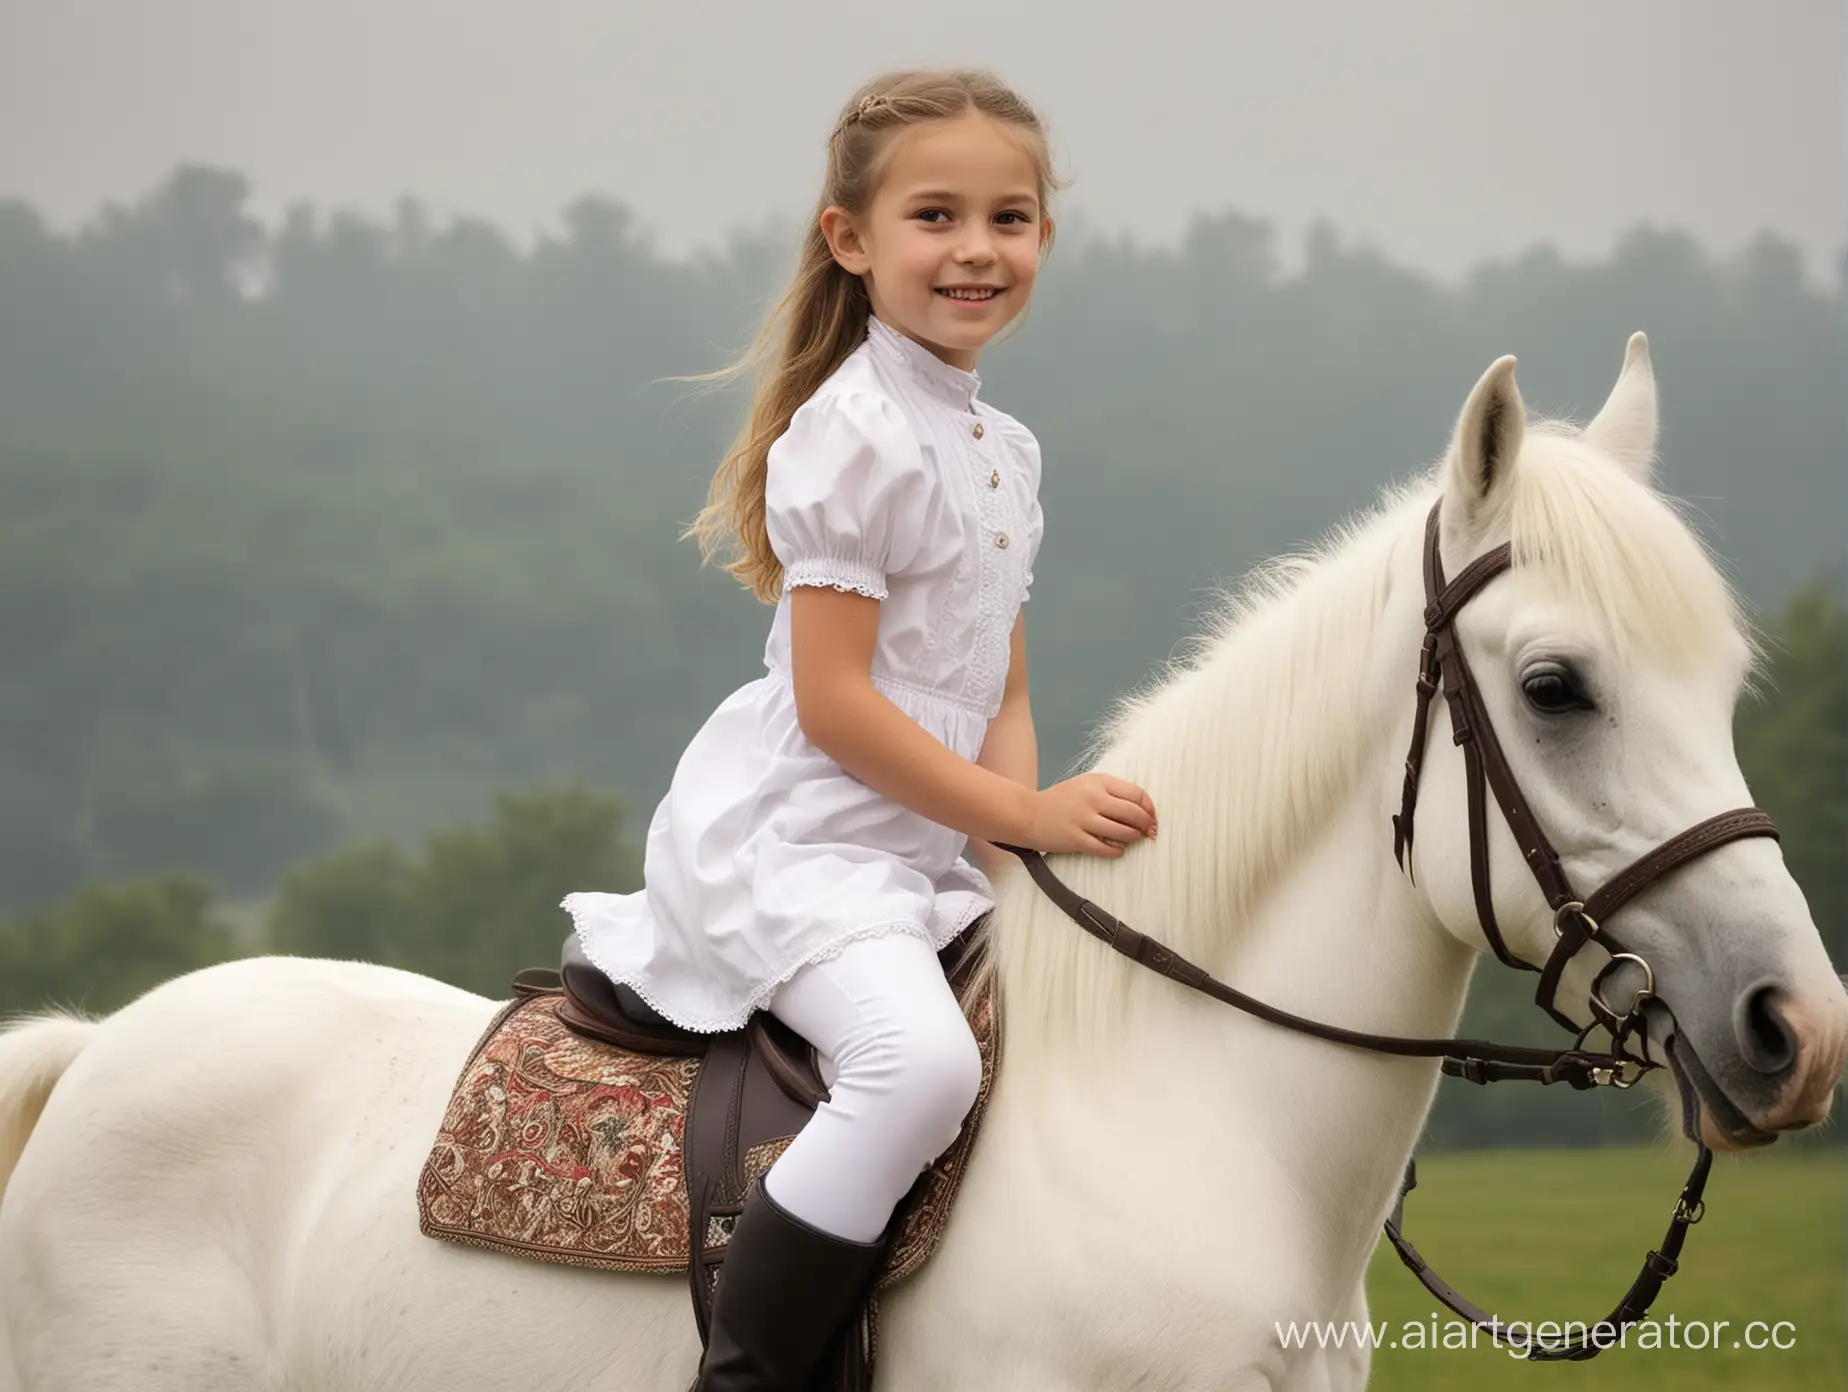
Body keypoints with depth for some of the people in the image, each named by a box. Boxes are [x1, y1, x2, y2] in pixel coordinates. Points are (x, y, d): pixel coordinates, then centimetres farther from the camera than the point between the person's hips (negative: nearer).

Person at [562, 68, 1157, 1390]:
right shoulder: (852, 436, -13)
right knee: (923, 1058, -31)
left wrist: (1024, 827, 0)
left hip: (931, 850, 10)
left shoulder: (1006, 450, 15)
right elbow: (833, 701, -18)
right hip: (795, 838, -10)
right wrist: (1026, 817, -16)